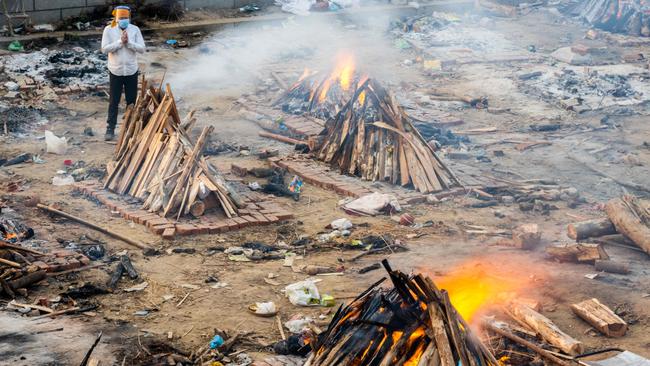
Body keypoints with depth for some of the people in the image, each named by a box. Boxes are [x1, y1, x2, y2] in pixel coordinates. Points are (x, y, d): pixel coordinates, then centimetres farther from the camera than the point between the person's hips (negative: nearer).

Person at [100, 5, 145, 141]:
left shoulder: (135, 29, -3)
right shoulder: (109, 30, -6)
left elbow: (141, 48, -7)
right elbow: (104, 49, -13)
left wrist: (128, 42, -21)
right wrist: (120, 42, -21)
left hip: (131, 71, 2)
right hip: (115, 71, -1)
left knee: (131, 102, 11)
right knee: (113, 102, 3)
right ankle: (110, 129, 10)